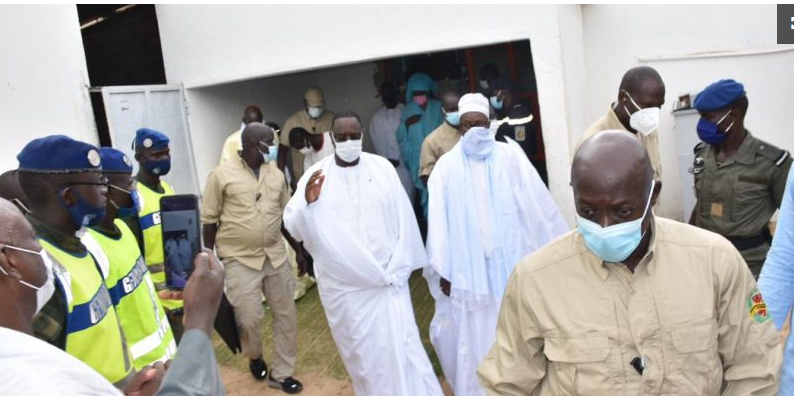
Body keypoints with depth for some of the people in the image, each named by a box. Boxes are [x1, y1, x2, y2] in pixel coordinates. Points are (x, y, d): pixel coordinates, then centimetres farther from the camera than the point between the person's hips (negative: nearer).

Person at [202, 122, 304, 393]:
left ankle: (281, 373, 25)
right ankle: (255, 357, 32)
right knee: (249, 318, -3)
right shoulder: (221, 175, -7)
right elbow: (209, 220, -3)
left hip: (276, 255, 5)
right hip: (240, 259, -4)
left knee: (286, 315, 8)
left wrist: (299, 248, 12)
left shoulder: (276, 174, 7)